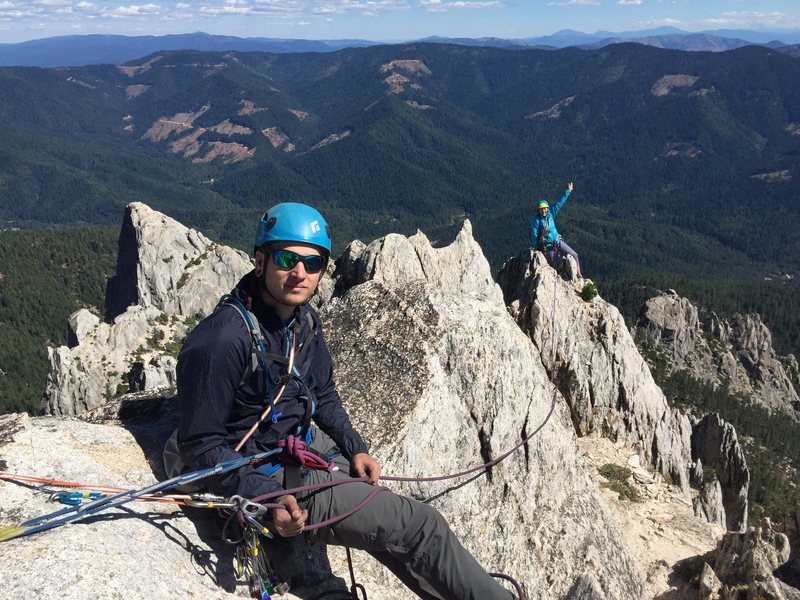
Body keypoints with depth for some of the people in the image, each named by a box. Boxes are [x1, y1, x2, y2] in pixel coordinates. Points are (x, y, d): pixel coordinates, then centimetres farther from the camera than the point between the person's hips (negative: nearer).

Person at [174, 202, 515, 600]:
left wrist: (355, 448, 2)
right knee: (417, 526, -8)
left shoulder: (305, 320, 0)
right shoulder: (223, 340, -26)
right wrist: (268, 496, -29)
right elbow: (200, 446, -21)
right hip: (267, 480, -8)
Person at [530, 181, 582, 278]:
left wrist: (568, 191, 0)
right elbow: (534, 235, -14)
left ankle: (578, 275, 13)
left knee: (574, 255, 3)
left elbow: (560, 203, 2)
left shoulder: (550, 214, -1)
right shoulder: (535, 220, -16)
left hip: (557, 241, 6)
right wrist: (534, 249, -13)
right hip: (547, 245, -5)